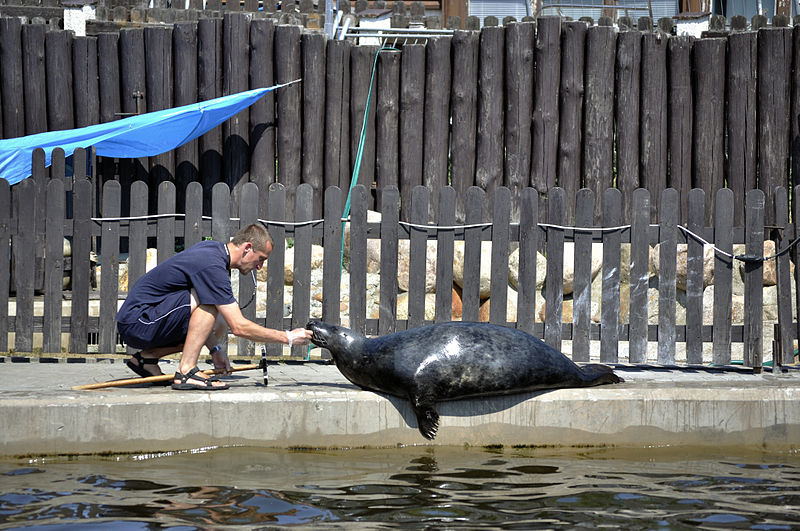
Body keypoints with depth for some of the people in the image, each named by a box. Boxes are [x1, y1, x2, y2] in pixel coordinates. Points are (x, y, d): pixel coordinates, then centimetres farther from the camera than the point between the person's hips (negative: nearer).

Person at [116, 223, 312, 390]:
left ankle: (148, 356, 9)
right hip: (137, 321, -10)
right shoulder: (213, 267, -22)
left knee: (219, 324, 12)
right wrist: (288, 337, -15)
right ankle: (186, 371, -22)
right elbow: (239, 327, -22)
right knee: (210, 301, -21)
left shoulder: (211, 248, 9)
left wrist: (214, 349, 7)